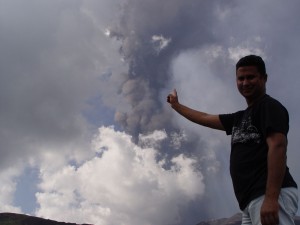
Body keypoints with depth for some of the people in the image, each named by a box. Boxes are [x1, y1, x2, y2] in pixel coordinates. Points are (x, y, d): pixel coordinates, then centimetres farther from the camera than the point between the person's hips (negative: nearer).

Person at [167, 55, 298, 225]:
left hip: (271, 196, -9)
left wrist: (271, 198, -25)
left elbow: (278, 147, -13)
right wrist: (176, 105, 51)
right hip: (252, 200, 9)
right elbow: (205, 119, 40)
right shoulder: (240, 118, 27)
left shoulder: (270, 106, 1)